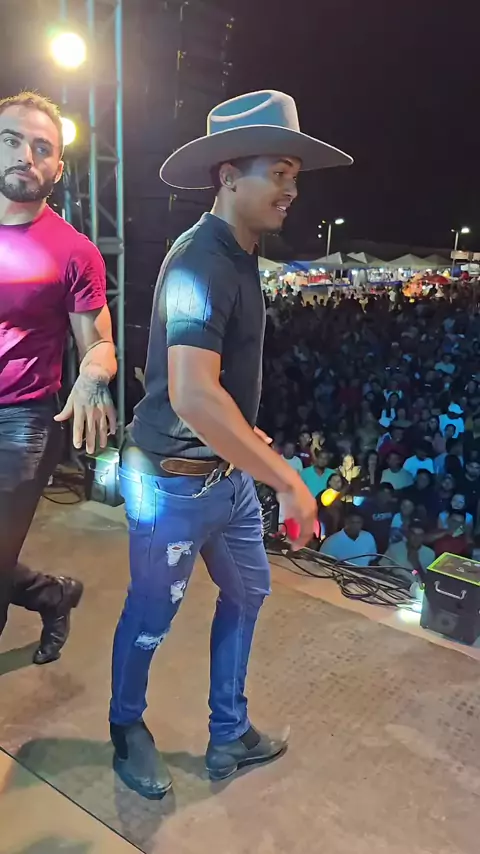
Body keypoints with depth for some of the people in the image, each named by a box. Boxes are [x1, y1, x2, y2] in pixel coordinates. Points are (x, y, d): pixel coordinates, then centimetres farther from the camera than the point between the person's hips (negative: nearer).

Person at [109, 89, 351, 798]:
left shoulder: (238, 257, 9)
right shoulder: (202, 261, -23)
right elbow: (191, 396, -35)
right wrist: (287, 480, -30)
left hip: (228, 472, 10)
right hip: (175, 482, -9)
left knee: (247, 593, 20)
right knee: (151, 619, 12)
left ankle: (229, 737, 41)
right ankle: (128, 730, 42)